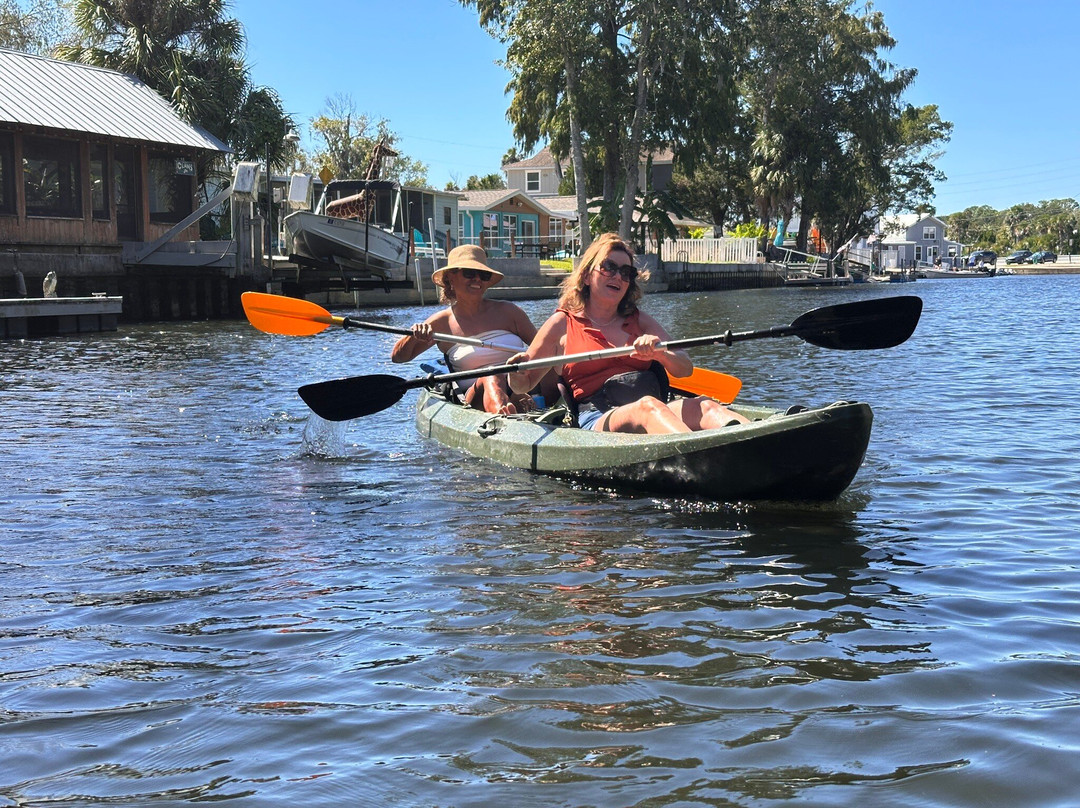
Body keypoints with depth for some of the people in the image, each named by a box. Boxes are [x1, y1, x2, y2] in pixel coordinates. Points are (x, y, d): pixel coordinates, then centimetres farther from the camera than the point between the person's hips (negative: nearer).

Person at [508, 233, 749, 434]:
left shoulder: (640, 321, 25)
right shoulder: (563, 323, 16)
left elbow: (685, 369, 14)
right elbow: (522, 385, 20)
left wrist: (658, 353, -9)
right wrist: (517, 373, -5)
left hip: (654, 409, 4)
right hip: (597, 420, -4)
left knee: (705, 406, -28)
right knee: (648, 407, -38)